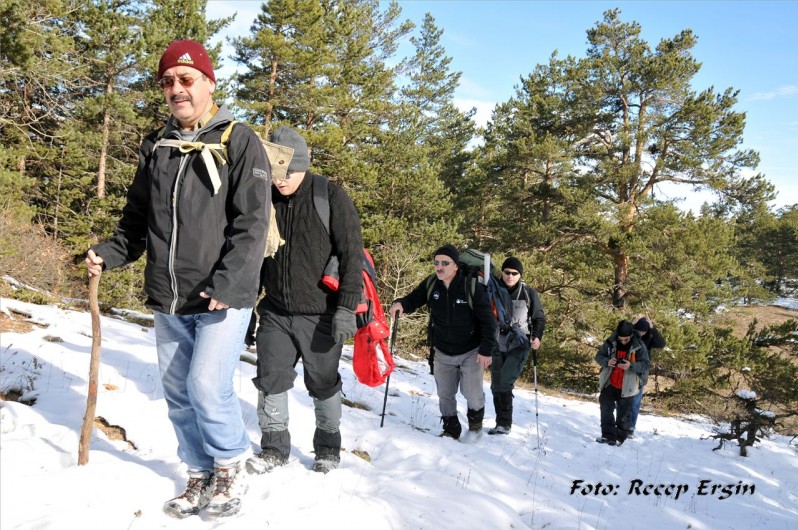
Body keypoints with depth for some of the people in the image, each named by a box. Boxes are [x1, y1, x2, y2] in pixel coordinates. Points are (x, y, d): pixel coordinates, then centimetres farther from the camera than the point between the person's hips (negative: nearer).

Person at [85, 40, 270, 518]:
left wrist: (226, 285, -21)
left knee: (207, 385, -14)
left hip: (223, 298, -6)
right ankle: (201, 475, 29)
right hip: (169, 300, 6)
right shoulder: (156, 148, 12)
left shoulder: (240, 142, -5)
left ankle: (231, 465, 12)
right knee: (178, 392, 11)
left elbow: (252, 223, -12)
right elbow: (138, 219, 18)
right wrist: (108, 254, 0)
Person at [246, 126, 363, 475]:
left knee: (323, 383, 9)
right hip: (275, 312, 4)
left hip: (319, 314, -4)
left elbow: (352, 255, -12)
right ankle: (274, 447, 19)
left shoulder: (331, 197, -10)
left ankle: (328, 447, 28)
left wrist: (346, 307, -18)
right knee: (270, 378, 2)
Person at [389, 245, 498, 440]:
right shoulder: (430, 285, -10)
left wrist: (487, 350, -17)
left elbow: (488, 320, -16)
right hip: (443, 353, 4)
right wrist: (400, 304, -26)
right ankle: (451, 429, 32)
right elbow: (413, 300, -2)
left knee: (472, 393, -1)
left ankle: (475, 422, 31)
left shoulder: (472, 287, -21)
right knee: (445, 394, 11)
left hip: (471, 352, -4)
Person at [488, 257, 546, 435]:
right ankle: (502, 424, 20)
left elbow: (540, 318, 4)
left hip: (519, 345, -3)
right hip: (498, 345, 4)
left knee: (504, 382, -19)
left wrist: (537, 337, -11)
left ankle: (504, 424, -8)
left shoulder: (529, 293, -3)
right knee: (496, 385, 6)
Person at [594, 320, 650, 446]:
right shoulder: (610, 343, -6)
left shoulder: (639, 346, -11)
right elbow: (599, 356, 2)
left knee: (623, 414, 7)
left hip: (627, 387, -2)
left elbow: (645, 365, -11)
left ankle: (620, 438, 20)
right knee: (606, 407, -2)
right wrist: (607, 362, -21)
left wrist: (631, 366, -30)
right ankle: (608, 435, 4)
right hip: (609, 383, 2)